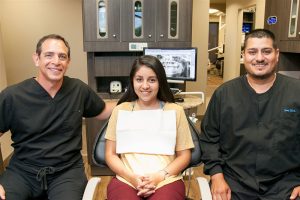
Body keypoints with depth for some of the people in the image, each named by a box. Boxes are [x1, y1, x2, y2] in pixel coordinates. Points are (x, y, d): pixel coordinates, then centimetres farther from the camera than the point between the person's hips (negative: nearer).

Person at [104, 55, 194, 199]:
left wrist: (160, 176, -7)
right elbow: (110, 154, 10)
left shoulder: (175, 111, 8)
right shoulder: (120, 111, 10)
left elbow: (184, 155, 8)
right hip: (126, 180, 0)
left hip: (166, 181, 0)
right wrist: (132, 177, -7)